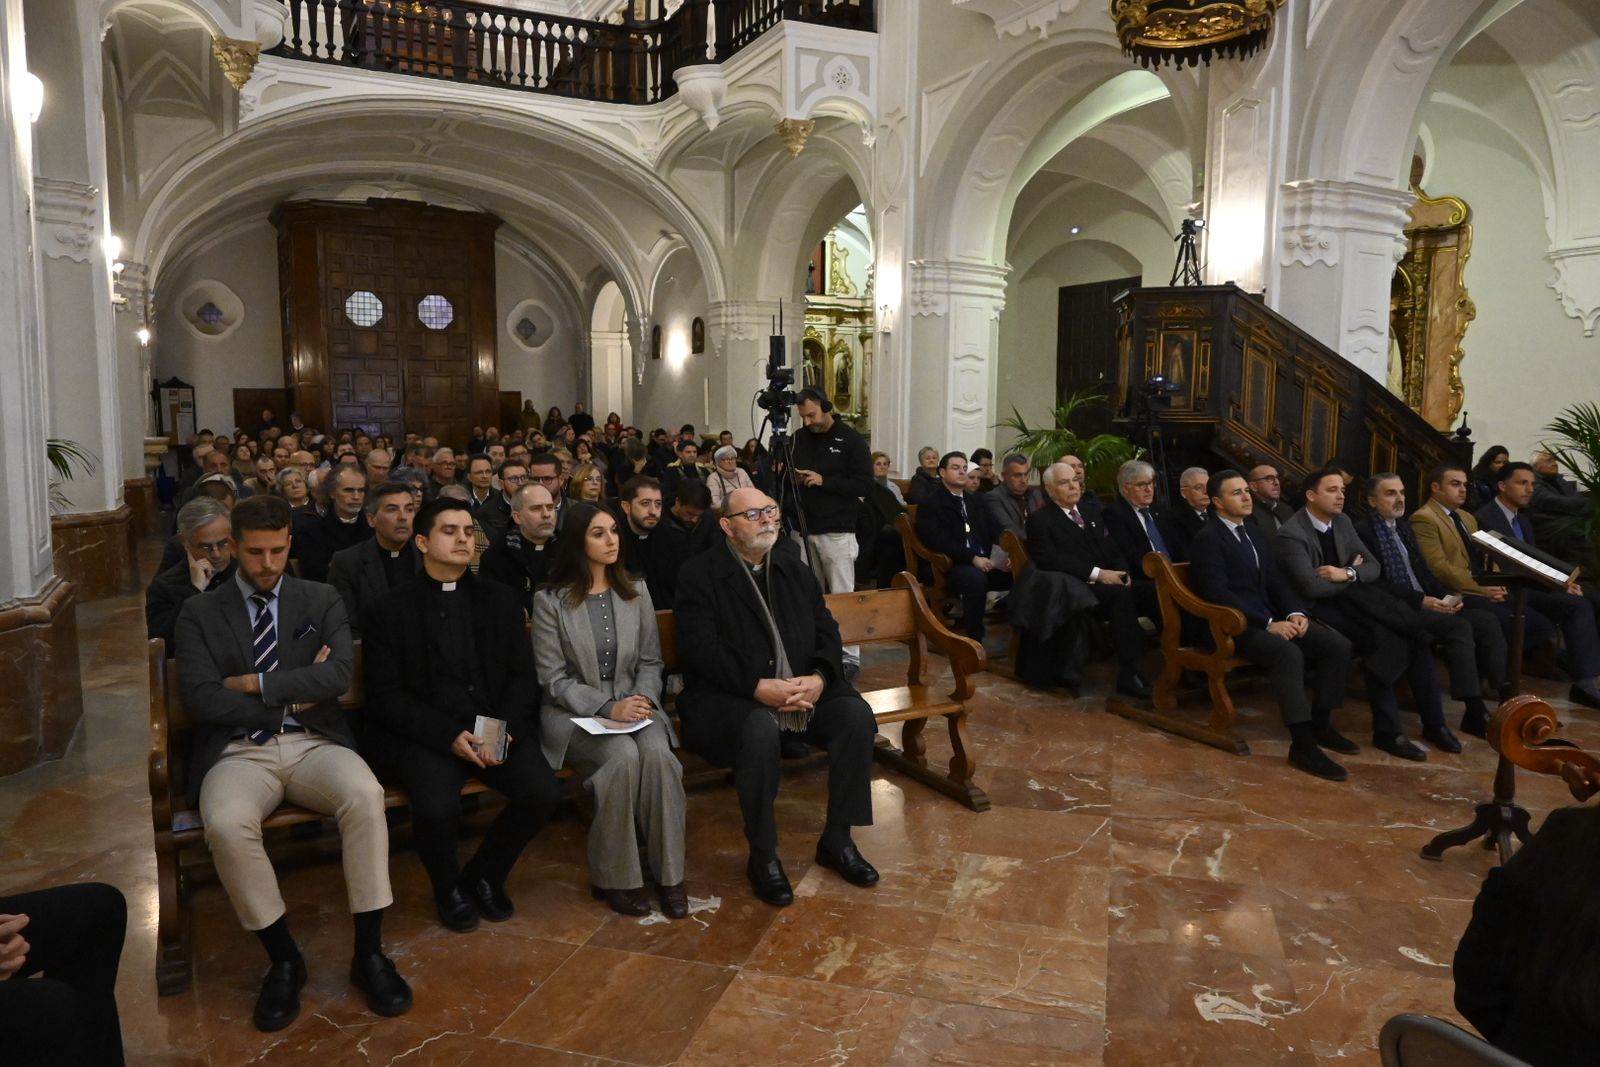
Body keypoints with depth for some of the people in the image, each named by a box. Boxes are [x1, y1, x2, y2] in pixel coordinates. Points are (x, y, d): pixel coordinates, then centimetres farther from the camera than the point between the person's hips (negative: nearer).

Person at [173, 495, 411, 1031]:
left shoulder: (322, 600, 9)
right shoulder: (200, 612, 8)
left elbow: (340, 673, -7)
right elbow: (202, 700, -5)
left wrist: (257, 684, -9)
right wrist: (294, 696, -6)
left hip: (315, 743, 1)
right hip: (239, 752, 0)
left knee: (366, 795, -32)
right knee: (227, 825, -33)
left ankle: (369, 952, -16)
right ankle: (283, 957, -9)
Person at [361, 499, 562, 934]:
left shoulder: (500, 599, 12)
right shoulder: (388, 610, 3)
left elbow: (522, 674, 8)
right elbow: (385, 696, -3)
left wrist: (505, 728, -12)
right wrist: (448, 734, -17)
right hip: (423, 733, -2)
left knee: (542, 793, -21)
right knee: (437, 807, -30)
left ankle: (485, 875, 10)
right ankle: (449, 888, 5)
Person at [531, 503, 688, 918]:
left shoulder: (636, 594, 11)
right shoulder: (549, 600, -2)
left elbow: (650, 662, 11)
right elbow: (553, 679, -6)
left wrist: (642, 699, -11)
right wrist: (607, 708, -18)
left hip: (632, 706, 3)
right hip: (573, 713, -3)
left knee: (657, 752, -30)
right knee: (623, 756, -33)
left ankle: (668, 873, -16)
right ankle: (615, 877, -14)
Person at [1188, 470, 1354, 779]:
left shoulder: (1256, 533, 18)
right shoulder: (1207, 539, -10)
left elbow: (1276, 581, 16)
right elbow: (1218, 593, -19)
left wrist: (1295, 613, -5)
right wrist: (1268, 624, -22)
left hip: (1271, 617, 9)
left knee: (1338, 644, -8)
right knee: (1289, 653, -34)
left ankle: (1320, 723, 5)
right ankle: (1302, 745, -31)